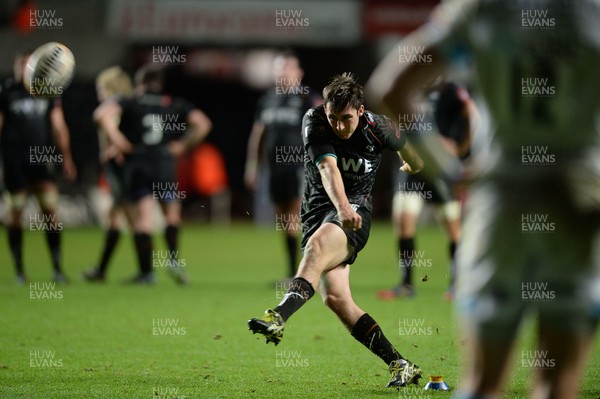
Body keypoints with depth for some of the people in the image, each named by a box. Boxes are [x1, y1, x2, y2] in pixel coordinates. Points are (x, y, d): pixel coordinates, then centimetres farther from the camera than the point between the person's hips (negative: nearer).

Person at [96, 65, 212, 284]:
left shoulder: (129, 103, 9)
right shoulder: (175, 105, 13)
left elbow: (104, 113, -10)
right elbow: (203, 123, 4)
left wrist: (117, 140, -3)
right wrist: (184, 145, 8)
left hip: (136, 163, -1)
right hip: (165, 163, 1)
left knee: (143, 216, -2)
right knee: (172, 212, 15)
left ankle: (146, 271, -6)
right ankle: (173, 258, -3)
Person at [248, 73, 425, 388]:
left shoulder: (377, 128, -7)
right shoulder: (314, 122, -11)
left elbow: (406, 148, 18)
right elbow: (327, 167, -28)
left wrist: (411, 167, 40)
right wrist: (342, 207, -45)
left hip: (356, 210, -2)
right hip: (317, 210, 2)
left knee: (317, 246, -36)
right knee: (335, 298, -11)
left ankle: (278, 318, -55)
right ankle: (400, 365, -6)